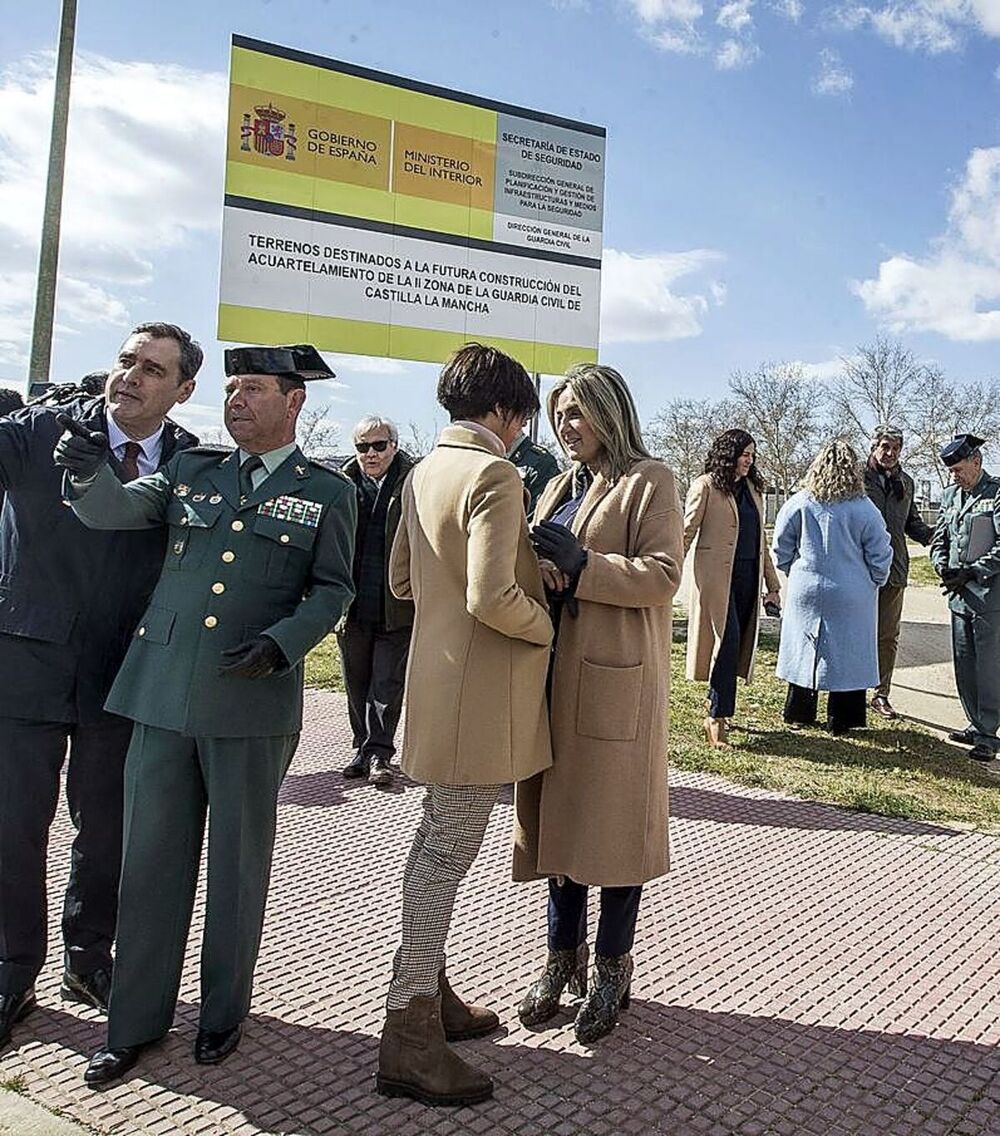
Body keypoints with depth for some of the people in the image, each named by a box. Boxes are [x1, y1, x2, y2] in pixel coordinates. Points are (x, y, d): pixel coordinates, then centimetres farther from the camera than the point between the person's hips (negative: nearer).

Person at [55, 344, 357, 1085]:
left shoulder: (327, 492, 3)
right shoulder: (191, 470, 12)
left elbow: (333, 590, 0)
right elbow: (114, 512, 2)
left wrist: (281, 645, -15)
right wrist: (89, 473, -20)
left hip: (253, 704, -3)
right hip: (163, 693, 3)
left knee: (238, 862, 10)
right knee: (151, 859, 11)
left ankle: (225, 1011, 30)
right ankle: (137, 1022, 27)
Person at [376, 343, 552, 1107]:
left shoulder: (425, 471, 10)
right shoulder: (495, 475, -17)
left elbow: (401, 578, 17)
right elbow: (493, 598, -26)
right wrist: (548, 626, -9)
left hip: (440, 677, 9)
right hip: (480, 691, -9)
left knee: (437, 840, 18)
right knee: (450, 853, -2)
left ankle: (429, 992, 33)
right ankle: (410, 1034, 9)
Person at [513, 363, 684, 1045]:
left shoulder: (649, 481, -3)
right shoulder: (561, 485, 19)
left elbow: (663, 575, -13)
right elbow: (538, 562, 17)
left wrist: (581, 565, -22)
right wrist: (540, 567, -6)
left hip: (617, 678, -7)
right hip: (557, 673, 7)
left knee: (615, 816, 3)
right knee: (558, 814, 12)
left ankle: (613, 968, 20)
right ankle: (564, 956, 28)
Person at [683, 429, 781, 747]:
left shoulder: (753, 488, 17)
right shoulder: (706, 485, -3)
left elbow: (761, 540, 19)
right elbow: (687, 532, -6)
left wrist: (772, 584, 18)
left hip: (748, 575, 6)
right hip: (716, 574, -6)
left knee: (739, 642, 7)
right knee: (727, 639, -11)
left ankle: (716, 701, 22)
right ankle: (717, 716, -4)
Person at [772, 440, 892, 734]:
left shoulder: (799, 503, -6)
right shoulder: (864, 509, -9)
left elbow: (781, 549, 2)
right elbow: (880, 555, -3)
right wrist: (875, 582, 15)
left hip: (806, 591, 1)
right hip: (851, 596, -1)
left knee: (804, 650, 13)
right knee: (847, 654, 10)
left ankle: (799, 714, 23)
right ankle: (841, 720, 17)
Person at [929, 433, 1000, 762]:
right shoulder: (950, 496, 12)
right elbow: (939, 538, 15)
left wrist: (971, 573, -18)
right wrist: (942, 567, -4)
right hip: (960, 596, 7)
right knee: (964, 666, 13)